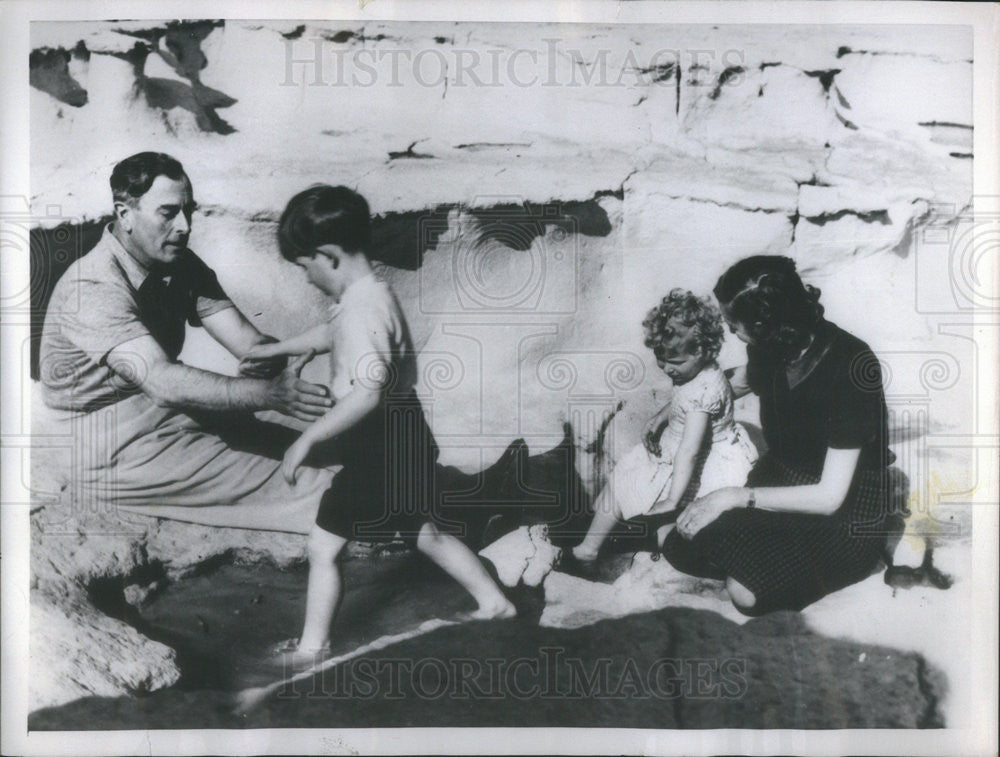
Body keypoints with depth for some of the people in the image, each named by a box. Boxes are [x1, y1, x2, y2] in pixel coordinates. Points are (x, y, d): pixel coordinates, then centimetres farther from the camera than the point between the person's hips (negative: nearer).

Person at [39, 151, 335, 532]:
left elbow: (245, 338, -7)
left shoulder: (181, 265, 2)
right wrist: (269, 394, -45)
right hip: (111, 454, -8)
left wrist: (269, 360, -32)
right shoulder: (92, 288, -23)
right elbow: (161, 381, -36)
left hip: (169, 414, 8)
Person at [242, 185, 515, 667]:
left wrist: (308, 439, -29)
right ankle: (494, 601, 35)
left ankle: (312, 646, 19)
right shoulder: (366, 296, 7)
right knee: (421, 533, 24)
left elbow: (369, 391, -33)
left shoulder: (362, 310, -24)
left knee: (323, 547, 3)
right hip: (400, 436, 10)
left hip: (383, 444, -10)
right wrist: (273, 349, 32)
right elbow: (329, 335, 27)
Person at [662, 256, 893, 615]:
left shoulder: (851, 366, -26)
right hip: (781, 477, 7)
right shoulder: (771, 349, -7)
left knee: (747, 591, -27)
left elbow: (829, 496, -25)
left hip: (846, 513, -6)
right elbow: (738, 383, 22)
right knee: (682, 547, -12)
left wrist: (734, 497, -24)